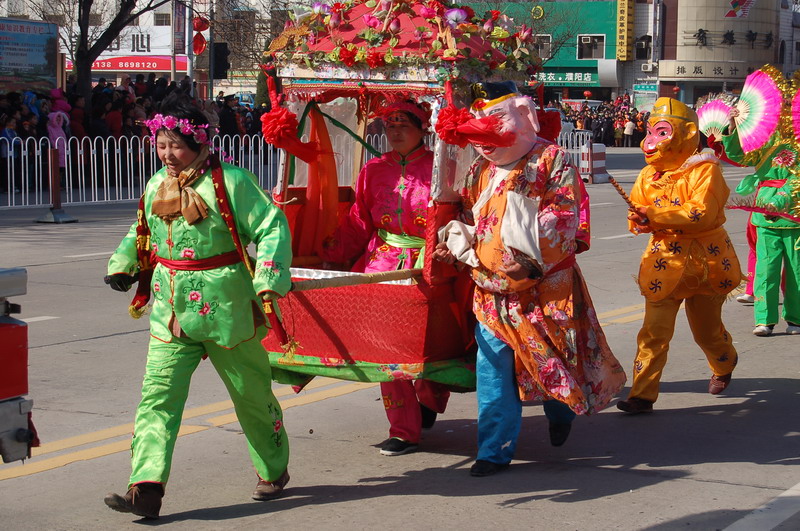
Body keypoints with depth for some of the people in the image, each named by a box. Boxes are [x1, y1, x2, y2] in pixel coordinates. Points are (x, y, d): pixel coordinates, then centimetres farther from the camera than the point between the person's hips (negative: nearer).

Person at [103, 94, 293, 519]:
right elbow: (141, 232, 26)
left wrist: (269, 278, -22)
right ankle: (146, 488, -13)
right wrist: (122, 264, 13)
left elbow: (272, 226, -13)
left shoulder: (229, 182, -12)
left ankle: (274, 471, 35)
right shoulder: (156, 185, 8)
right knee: (157, 397, -9)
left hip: (225, 309, -4)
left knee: (251, 395, 13)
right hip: (170, 313, 5)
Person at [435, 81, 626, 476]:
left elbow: (563, 221, -13)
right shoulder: (480, 170, 11)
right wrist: (456, 242, -2)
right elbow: (469, 219, 19)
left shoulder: (551, 160, -6)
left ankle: (560, 412, 43)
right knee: (493, 369, -1)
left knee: (556, 358, 10)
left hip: (546, 285, -4)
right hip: (492, 289, 4)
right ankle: (495, 450, 6)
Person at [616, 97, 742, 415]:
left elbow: (703, 212, -26)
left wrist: (655, 215, -29)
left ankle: (724, 364, 48)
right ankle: (642, 394, -4)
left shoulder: (704, 170, -13)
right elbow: (636, 213, 6)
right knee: (654, 331, -6)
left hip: (705, 262, -3)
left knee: (707, 329, 16)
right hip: (664, 261, 3)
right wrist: (640, 221, -20)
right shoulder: (648, 175, 4)